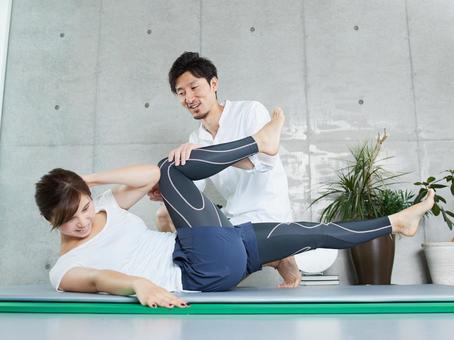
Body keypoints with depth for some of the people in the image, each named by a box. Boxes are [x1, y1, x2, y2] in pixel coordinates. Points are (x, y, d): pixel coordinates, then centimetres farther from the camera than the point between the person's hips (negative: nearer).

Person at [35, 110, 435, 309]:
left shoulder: (106, 206, 11)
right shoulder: (65, 270, 0)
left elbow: (150, 175, -5)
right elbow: (98, 279, -23)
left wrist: (90, 178, -6)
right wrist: (141, 283, -42)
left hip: (216, 256, 5)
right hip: (203, 272, -5)